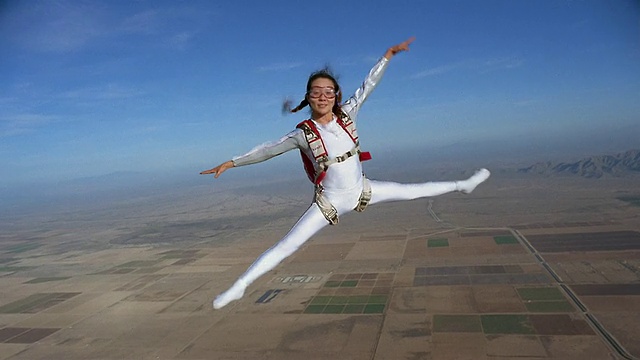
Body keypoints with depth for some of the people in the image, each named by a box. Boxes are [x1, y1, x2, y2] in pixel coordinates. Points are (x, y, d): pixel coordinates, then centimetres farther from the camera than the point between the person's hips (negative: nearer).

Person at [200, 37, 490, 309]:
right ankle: (240, 286, -3)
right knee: (286, 245, -9)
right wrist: (231, 163, -4)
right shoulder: (303, 133, -14)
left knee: (411, 191, 12)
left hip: (362, 190, 4)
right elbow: (268, 150, -7)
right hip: (330, 201, -3)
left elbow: (368, 85, -2)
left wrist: (388, 54, -3)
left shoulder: (347, 114, -6)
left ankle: (460, 185, 36)